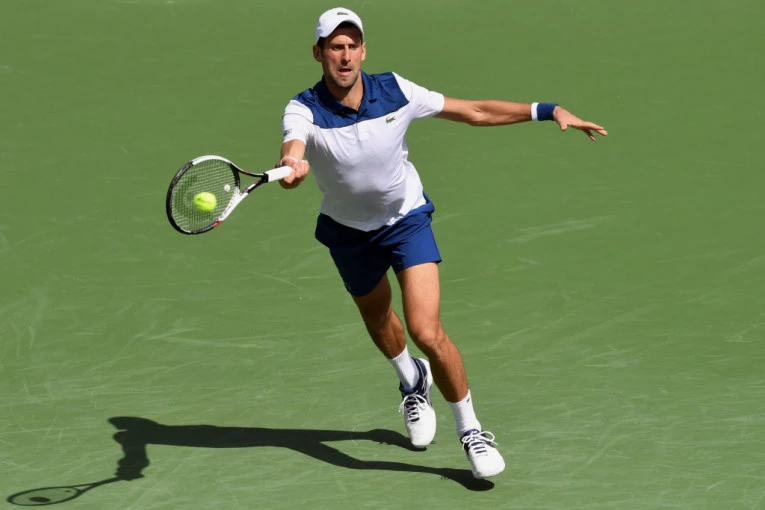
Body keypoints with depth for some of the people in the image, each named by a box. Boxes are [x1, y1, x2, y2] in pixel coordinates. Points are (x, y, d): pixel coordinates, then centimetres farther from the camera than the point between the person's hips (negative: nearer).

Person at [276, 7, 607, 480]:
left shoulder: (394, 91, -21)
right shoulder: (304, 110, -25)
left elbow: (476, 111, -13)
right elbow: (293, 146, -48)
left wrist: (548, 111, -20)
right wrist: (293, 164, -74)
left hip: (406, 219, -2)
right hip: (348, 230, 2)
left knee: (427, 331, -18)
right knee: (377, 318, 26)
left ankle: (471, 431, -1)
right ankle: (413, 380, 60)